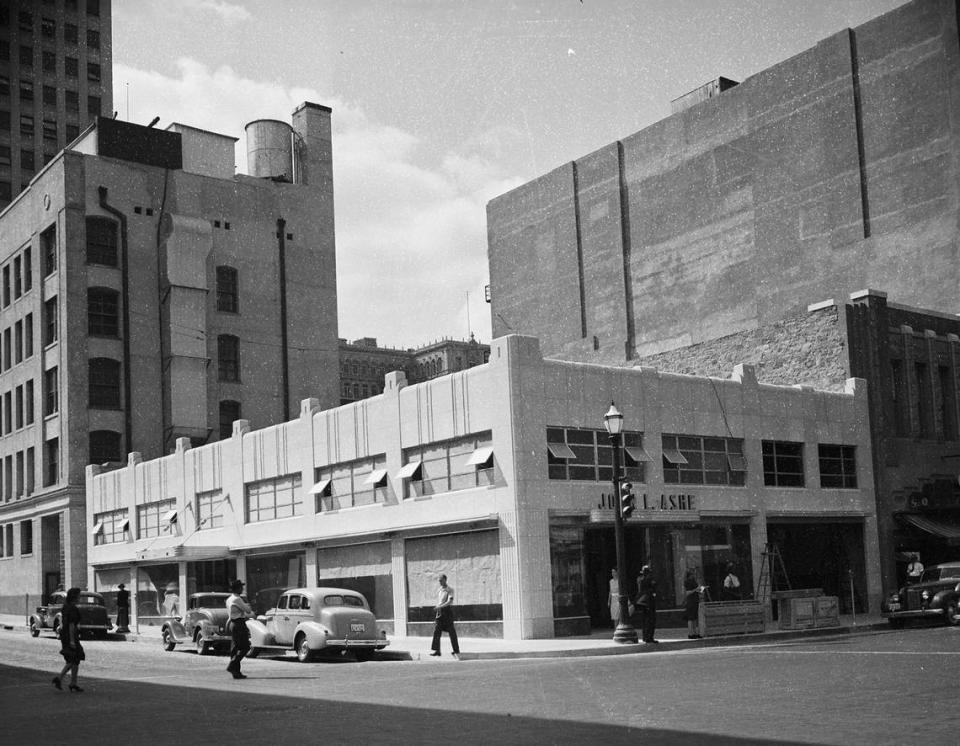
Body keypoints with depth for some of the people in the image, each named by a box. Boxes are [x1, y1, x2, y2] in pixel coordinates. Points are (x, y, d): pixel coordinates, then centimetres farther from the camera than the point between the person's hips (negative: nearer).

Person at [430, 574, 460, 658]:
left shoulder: (450, 590, -6)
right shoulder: (439, 590, 13)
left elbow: (449, 601, -18)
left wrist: (440, 606, -28)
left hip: (447, 611, -6)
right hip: (440, 611, 6)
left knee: (451, 632, -2)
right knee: (436, 630, -5)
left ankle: (456, 651, 5)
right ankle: (437, 650, -5)